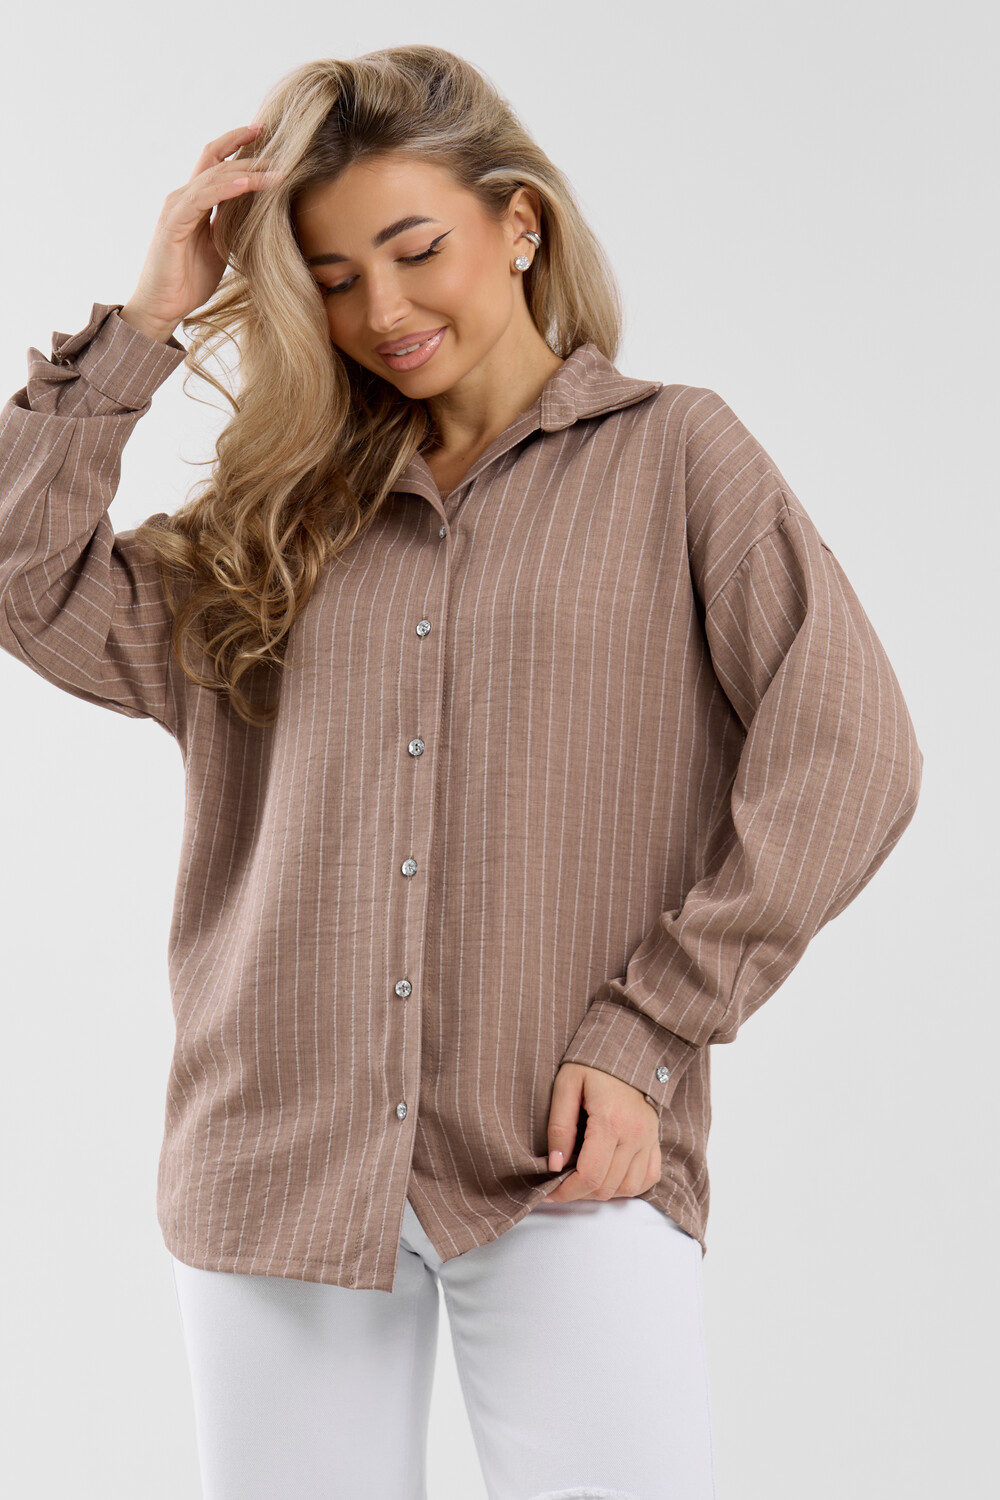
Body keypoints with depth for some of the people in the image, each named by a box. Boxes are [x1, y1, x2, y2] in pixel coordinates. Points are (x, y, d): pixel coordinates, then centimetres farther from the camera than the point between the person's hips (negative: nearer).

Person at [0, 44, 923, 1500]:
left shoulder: (677, 452, 5)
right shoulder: (288, 517, 15)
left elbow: (848, 760, -4)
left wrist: (644, 1036, -8)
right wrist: (146, 324, 5)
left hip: (567, 1166, -3)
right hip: (279, 1158, 3)